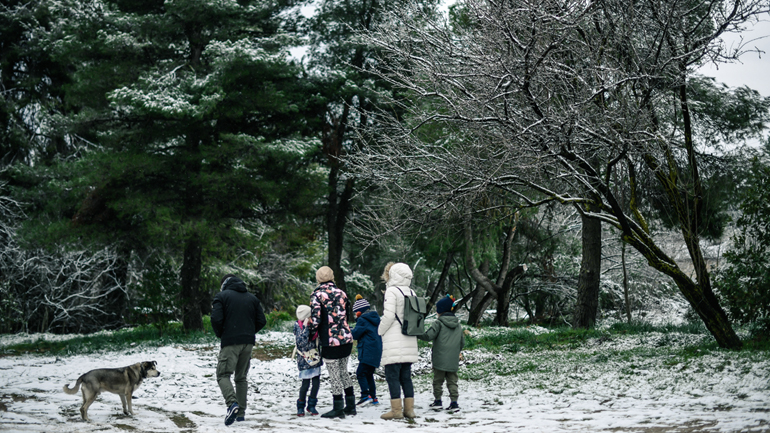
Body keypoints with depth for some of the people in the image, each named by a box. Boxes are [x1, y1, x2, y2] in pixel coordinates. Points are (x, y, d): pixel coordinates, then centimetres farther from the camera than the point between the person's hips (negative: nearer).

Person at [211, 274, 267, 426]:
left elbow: (216, 319, -10)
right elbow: (262, 321, 10)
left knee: (223, 375, -6)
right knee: (241, 377, 15)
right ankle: (241, 412, 12)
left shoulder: (222, 296, 1)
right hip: (248, 342, 5)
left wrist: (219, 334, 7)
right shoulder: (252, 298, 15)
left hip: (230, 342, -5)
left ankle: (232, 404, -31)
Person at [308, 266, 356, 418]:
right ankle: (350, 406, 22)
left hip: (330, 342, -6)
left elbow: (315, 319, -15)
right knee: (343, 372, 19)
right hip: (347, 339, 6)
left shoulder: (317, 295, -9)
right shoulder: (341, 293, 8)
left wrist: (311, 331, 4)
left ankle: (338, 409, 8)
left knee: (334, 376, 2)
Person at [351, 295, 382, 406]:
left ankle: (366, 396, -18)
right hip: (376, 350, 9)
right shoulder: (375, 318, 17)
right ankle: (373, 397, 13)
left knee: (360, 373, -8)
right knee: (369, 374, 14)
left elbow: (355, 334, -8)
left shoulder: (363, 319, -9)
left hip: (367, 352, -9)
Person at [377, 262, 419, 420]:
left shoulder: (392, 291, -10)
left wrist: (380, 330, -1)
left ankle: (396, 410, -6)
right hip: (409, 341, 7)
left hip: (394, 342, -7)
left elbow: (388, 315, -15)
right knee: (406, 376, 12)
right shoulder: (411, 293, 10)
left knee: (392, 376, -4)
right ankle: (409, 409, 11)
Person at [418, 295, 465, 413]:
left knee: (438, 381, 8)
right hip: (453, 360, 5)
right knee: (452, 381, 5)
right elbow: (462, 342, 14)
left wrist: (416, 334, -3)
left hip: (440, 360, -4)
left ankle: (438, 401, 13)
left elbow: (428, 336, -16)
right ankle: (454, 402, -4)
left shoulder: (438, 323, -8)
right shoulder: (458, 325, 11)